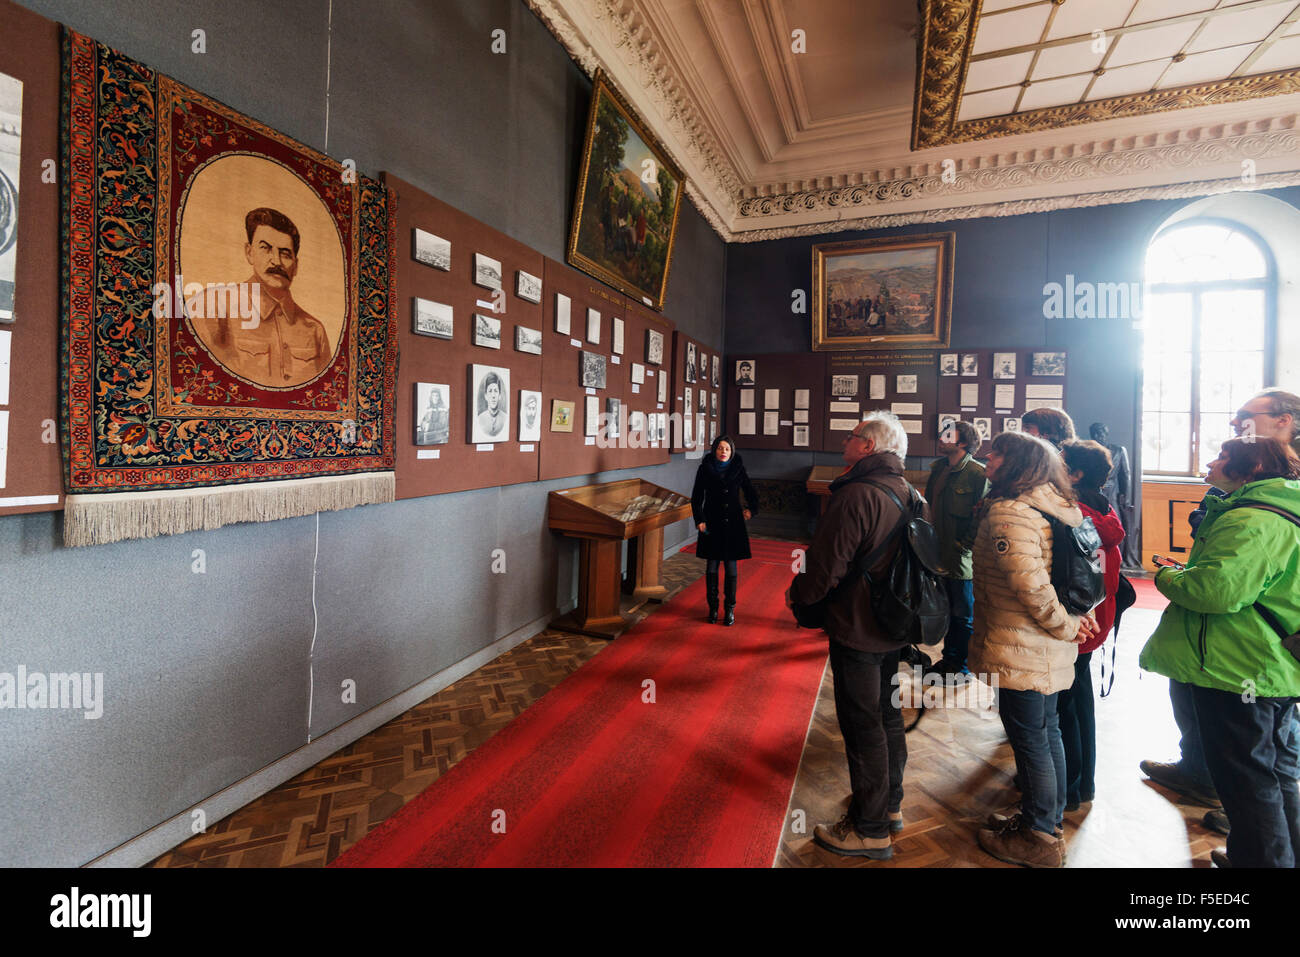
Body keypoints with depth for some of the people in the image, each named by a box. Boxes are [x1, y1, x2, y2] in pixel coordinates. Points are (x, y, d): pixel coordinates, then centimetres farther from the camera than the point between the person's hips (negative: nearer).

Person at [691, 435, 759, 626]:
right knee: (712, 566, 4)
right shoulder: (705, 469, 0)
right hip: (712, 524, 0)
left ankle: (730, 609, 13)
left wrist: (751, 509, -3)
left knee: (731, 566, 2)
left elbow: (750, 492, 12)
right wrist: (699, 520, -7)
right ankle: (713, 607, 16)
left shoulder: (738, 469, 2)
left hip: (733, 524, 0)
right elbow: (696, 497, 2)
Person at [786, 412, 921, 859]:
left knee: (862, 725, 4)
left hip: (857, 630, -9)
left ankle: (870, 830, 19)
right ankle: (890, 804, 40)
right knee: (887, 715, 22)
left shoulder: (856, 495, -24)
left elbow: (825, 564, -23)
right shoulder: (913, 498, 4)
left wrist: (797, 593, -5)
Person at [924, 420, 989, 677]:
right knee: (946, 610, 19)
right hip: (940, 554, 7)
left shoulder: (978, 474, -15)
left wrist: (963, 547, -14)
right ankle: (949, 658, 35)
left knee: (963, 614, 8)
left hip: (961, 559, -7)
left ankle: (962, 665, 24)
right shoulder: (938, 468, 8)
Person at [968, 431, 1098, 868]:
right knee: (1046, 732, 21)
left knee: (1030, 739, 6)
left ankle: (1037, 840, 23)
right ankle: (1046, 821, 39)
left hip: (1020, 650, -9)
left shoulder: (1009, 513, -21)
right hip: (1047, 651, 10)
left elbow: (1030, 582, -29)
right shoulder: (1053, 506, 8)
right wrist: (1079, 617, 10)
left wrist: (1064, 625, -15)